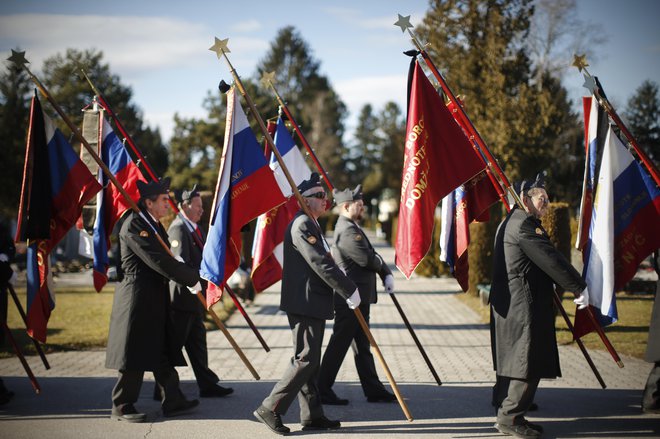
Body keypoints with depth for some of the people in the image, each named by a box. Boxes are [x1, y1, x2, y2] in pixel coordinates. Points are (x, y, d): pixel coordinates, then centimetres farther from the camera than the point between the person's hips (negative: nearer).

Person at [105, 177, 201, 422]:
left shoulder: (154, 225, 15)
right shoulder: (134, 226, -16)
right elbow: (159, 262, -22)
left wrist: (188, 276, 2)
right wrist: (191, 278, -16)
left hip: (156, 300, 10)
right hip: (138, 298, -9)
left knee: (163, 352, 12)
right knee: (135, 356, -3)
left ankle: (173, 401, 19)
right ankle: (121, 408, 7)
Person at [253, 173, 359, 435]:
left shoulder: (310, 225, 18)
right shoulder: (302, 225, -16)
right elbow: (320, 264, -22)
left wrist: (346, 288, 15)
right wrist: (349, 290, -18)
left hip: (312, 304, 11)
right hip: (304, 303, -11)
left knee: (311, 360, 12)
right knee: (306, 359, -9)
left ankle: (312, 416, 17)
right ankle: (270, 409, -5)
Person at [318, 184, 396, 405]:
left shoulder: (352, 227, 17)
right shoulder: (347, 230, -17)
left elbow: (372, 254, 17)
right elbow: (367, 259, -23)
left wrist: (387, 274, 2)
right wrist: (381, 264, 0)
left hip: (358, 298, 11)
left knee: (362, 346, 14)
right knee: (339, 344, -4)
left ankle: (374, 390, 20)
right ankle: (322, 390, 3)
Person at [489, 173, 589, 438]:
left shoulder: (511, 221, 19)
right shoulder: (525, 224, -16)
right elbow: (550, 259, -18)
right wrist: (578, 287, -12)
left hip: (508, 303, 11)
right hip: (524, 304, -11)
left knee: (513, 361, 14)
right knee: (528, 363, -6)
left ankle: (506, 415, 20)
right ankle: (510, 418, -2)